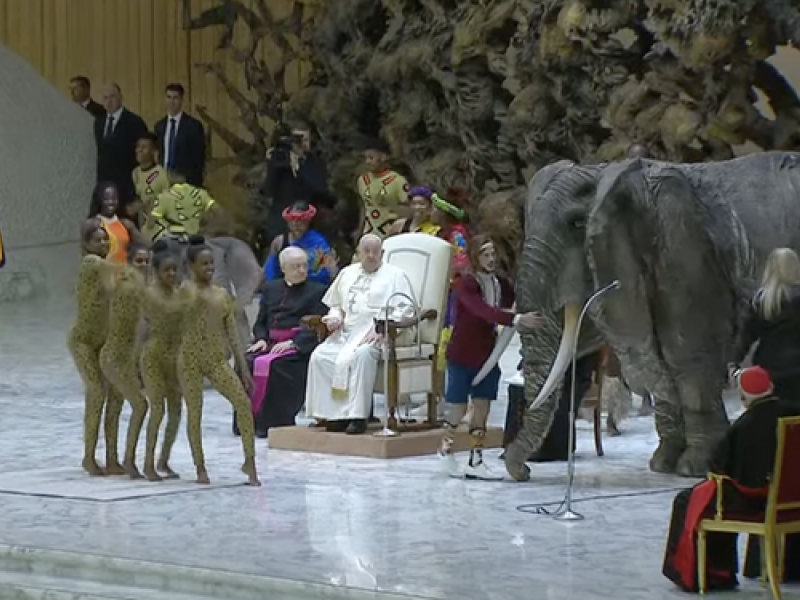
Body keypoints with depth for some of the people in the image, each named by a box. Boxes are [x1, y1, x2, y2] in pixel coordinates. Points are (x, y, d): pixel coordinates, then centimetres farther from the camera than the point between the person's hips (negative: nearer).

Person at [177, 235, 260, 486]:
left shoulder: (222, 294, 11)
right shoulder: (183, 291, -1)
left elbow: (232, 333, 10)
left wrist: (243, 365, 6)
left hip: (217, 359, 4)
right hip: (190, 357, -4)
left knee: (243, 402, -11)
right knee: (194, 411, 0)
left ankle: (250, 462, -6)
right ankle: (200, 467, 11)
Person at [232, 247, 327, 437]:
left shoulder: (317, 291, 7)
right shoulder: (271, 288, 22)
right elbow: (261, 322, 21)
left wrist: (292, 342, -17)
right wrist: (261, 339, -1)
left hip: (299, 346, -5)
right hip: (271, 342, 5)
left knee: (268, 364, -33)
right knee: (245, 362, -24)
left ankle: (271, 422, -28)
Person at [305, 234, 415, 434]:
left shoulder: (394, 275, 9)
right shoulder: (347, 273, 25)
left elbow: (405, 310, -2)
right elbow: (336, 304, 31)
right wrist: (335, 317, 7)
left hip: (377, 335, -5)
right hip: (345, 333, 5)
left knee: (361, 355, -38)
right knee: (320, 356, -23)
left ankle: (357, 415, -36)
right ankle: (334, 414, -22)